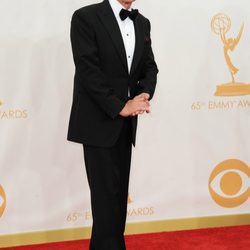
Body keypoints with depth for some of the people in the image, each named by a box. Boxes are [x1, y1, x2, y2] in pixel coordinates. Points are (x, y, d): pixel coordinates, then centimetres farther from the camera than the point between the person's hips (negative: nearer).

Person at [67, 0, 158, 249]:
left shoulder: (142, 23, 12)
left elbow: (149, 67, 10)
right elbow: (88, 70, -15)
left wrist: (143, 95, -11)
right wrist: (120, 106, -17)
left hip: (126, 123, 6)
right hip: (99, 121, -6)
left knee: (119, 192, 8)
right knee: (106, 193, -5)